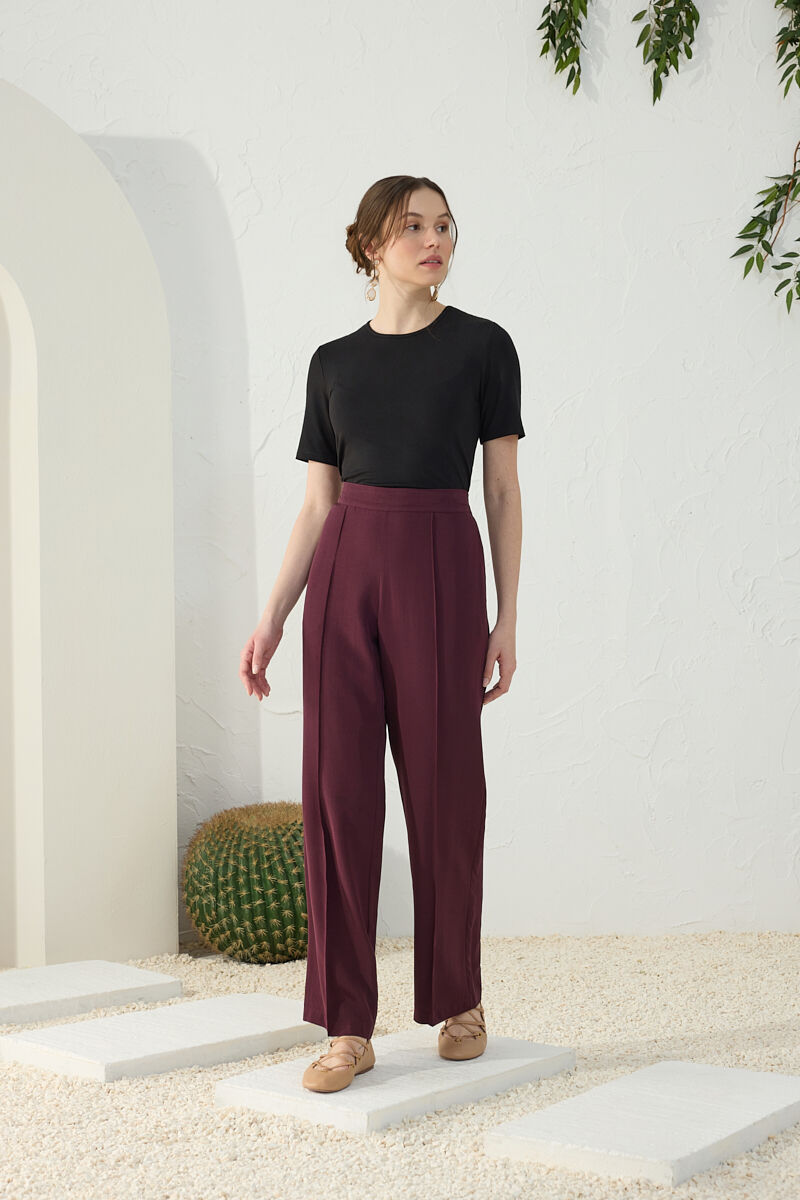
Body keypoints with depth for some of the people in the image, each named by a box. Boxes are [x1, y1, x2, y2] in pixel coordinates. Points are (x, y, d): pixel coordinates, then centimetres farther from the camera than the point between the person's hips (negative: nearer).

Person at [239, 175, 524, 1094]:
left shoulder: (482, 346, 3)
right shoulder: (334, 363, 11)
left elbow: (503, 491, 3)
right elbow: (316, 507, 11)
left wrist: (507, 618, -3)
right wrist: (271, 620, 4)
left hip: (440, 570, -3)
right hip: (346, 571, 3)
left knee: (443, 785, 3)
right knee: (338, 787, -2)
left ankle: (459, 1000, 21)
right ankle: (349, 1028, 5)